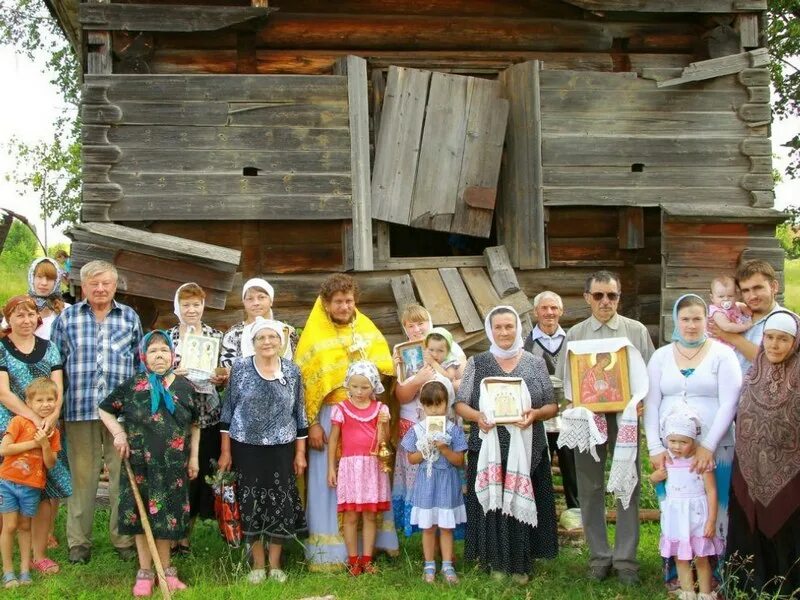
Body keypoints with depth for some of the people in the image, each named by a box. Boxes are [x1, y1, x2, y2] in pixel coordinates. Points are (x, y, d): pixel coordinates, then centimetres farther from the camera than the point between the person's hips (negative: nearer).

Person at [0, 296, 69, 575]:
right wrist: (35, 419, -19)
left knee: (51, 491, 1)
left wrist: (52, 417, -16)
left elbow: (58, 388, 3)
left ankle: (39, 554, 13)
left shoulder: (48, 348, 11)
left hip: (47, 427, 4)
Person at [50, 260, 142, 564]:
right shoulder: (67, 318, 7)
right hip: (80, 410, -1)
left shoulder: (130, 317, 11)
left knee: (123, 476, 4)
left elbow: (141, 363, 14)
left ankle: (124, 539, 15)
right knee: (81, 476, 5)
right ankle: (79, 541, 15)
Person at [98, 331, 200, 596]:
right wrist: (118, 433, -6)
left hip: (173, 465, 1)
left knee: (166, 516, 9)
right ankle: (144, 572, 18)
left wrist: (193, 457, 7)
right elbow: (104, 409, 7)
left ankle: (166, 570, 23)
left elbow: (194, 425, 10)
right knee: (140, 516, 5)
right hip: (140, 463, -1)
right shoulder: (132, 385, -4)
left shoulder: (184, 387, 1)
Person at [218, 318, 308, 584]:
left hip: (281, 449, 1)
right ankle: (258, 564, 17)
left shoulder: (292, 371, 1)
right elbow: (228, 411, 1)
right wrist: (225, 451, -1)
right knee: (250, 504, 3)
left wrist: (300, 453, 4)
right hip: (246, 448, -1)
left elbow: (299, 414, 6)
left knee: (281, 504, 3)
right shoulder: (240, 368, -3)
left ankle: (275, 564, 18)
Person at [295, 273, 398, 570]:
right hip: (330, 415, -4)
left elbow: (384, 370, 15)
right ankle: (328, 551, 5)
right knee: (329, 480, -1)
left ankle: (370, 542, 20)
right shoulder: (314, 335, -2)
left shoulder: (367, 329, 10)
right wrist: (312, 424, -11)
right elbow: (304, 382, -5)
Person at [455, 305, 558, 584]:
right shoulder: (477, 363, 5)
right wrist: (477, 416, -15)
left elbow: (552, 406, 7)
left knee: (522, 503, 2)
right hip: (488, 450, 0)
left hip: (526, 451, 0)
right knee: (492, 504, 1)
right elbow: (460, 404, 5)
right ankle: (496, 561, 15)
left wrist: (535, 414, -14)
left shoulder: (536, 363, 6)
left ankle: (521, 563, 15)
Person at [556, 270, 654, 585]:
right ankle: (599, 556, 18)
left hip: (625, 417, -1)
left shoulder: (636, 331, 3)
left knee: (628, 487, 3)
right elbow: (565, 380, 6)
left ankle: (626, 558, 13)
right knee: (591, 489, 7)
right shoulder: (575, 335, 5)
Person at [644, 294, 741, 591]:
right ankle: (674, 574, 16)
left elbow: (728, 404, -7)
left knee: (712, 511, 1)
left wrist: (708, 446, -14)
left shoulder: (722, 355, 0)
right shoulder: (661, 356, 9)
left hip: (713, 449, -2)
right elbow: (651, 404, 5)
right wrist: (655, 448, -4)